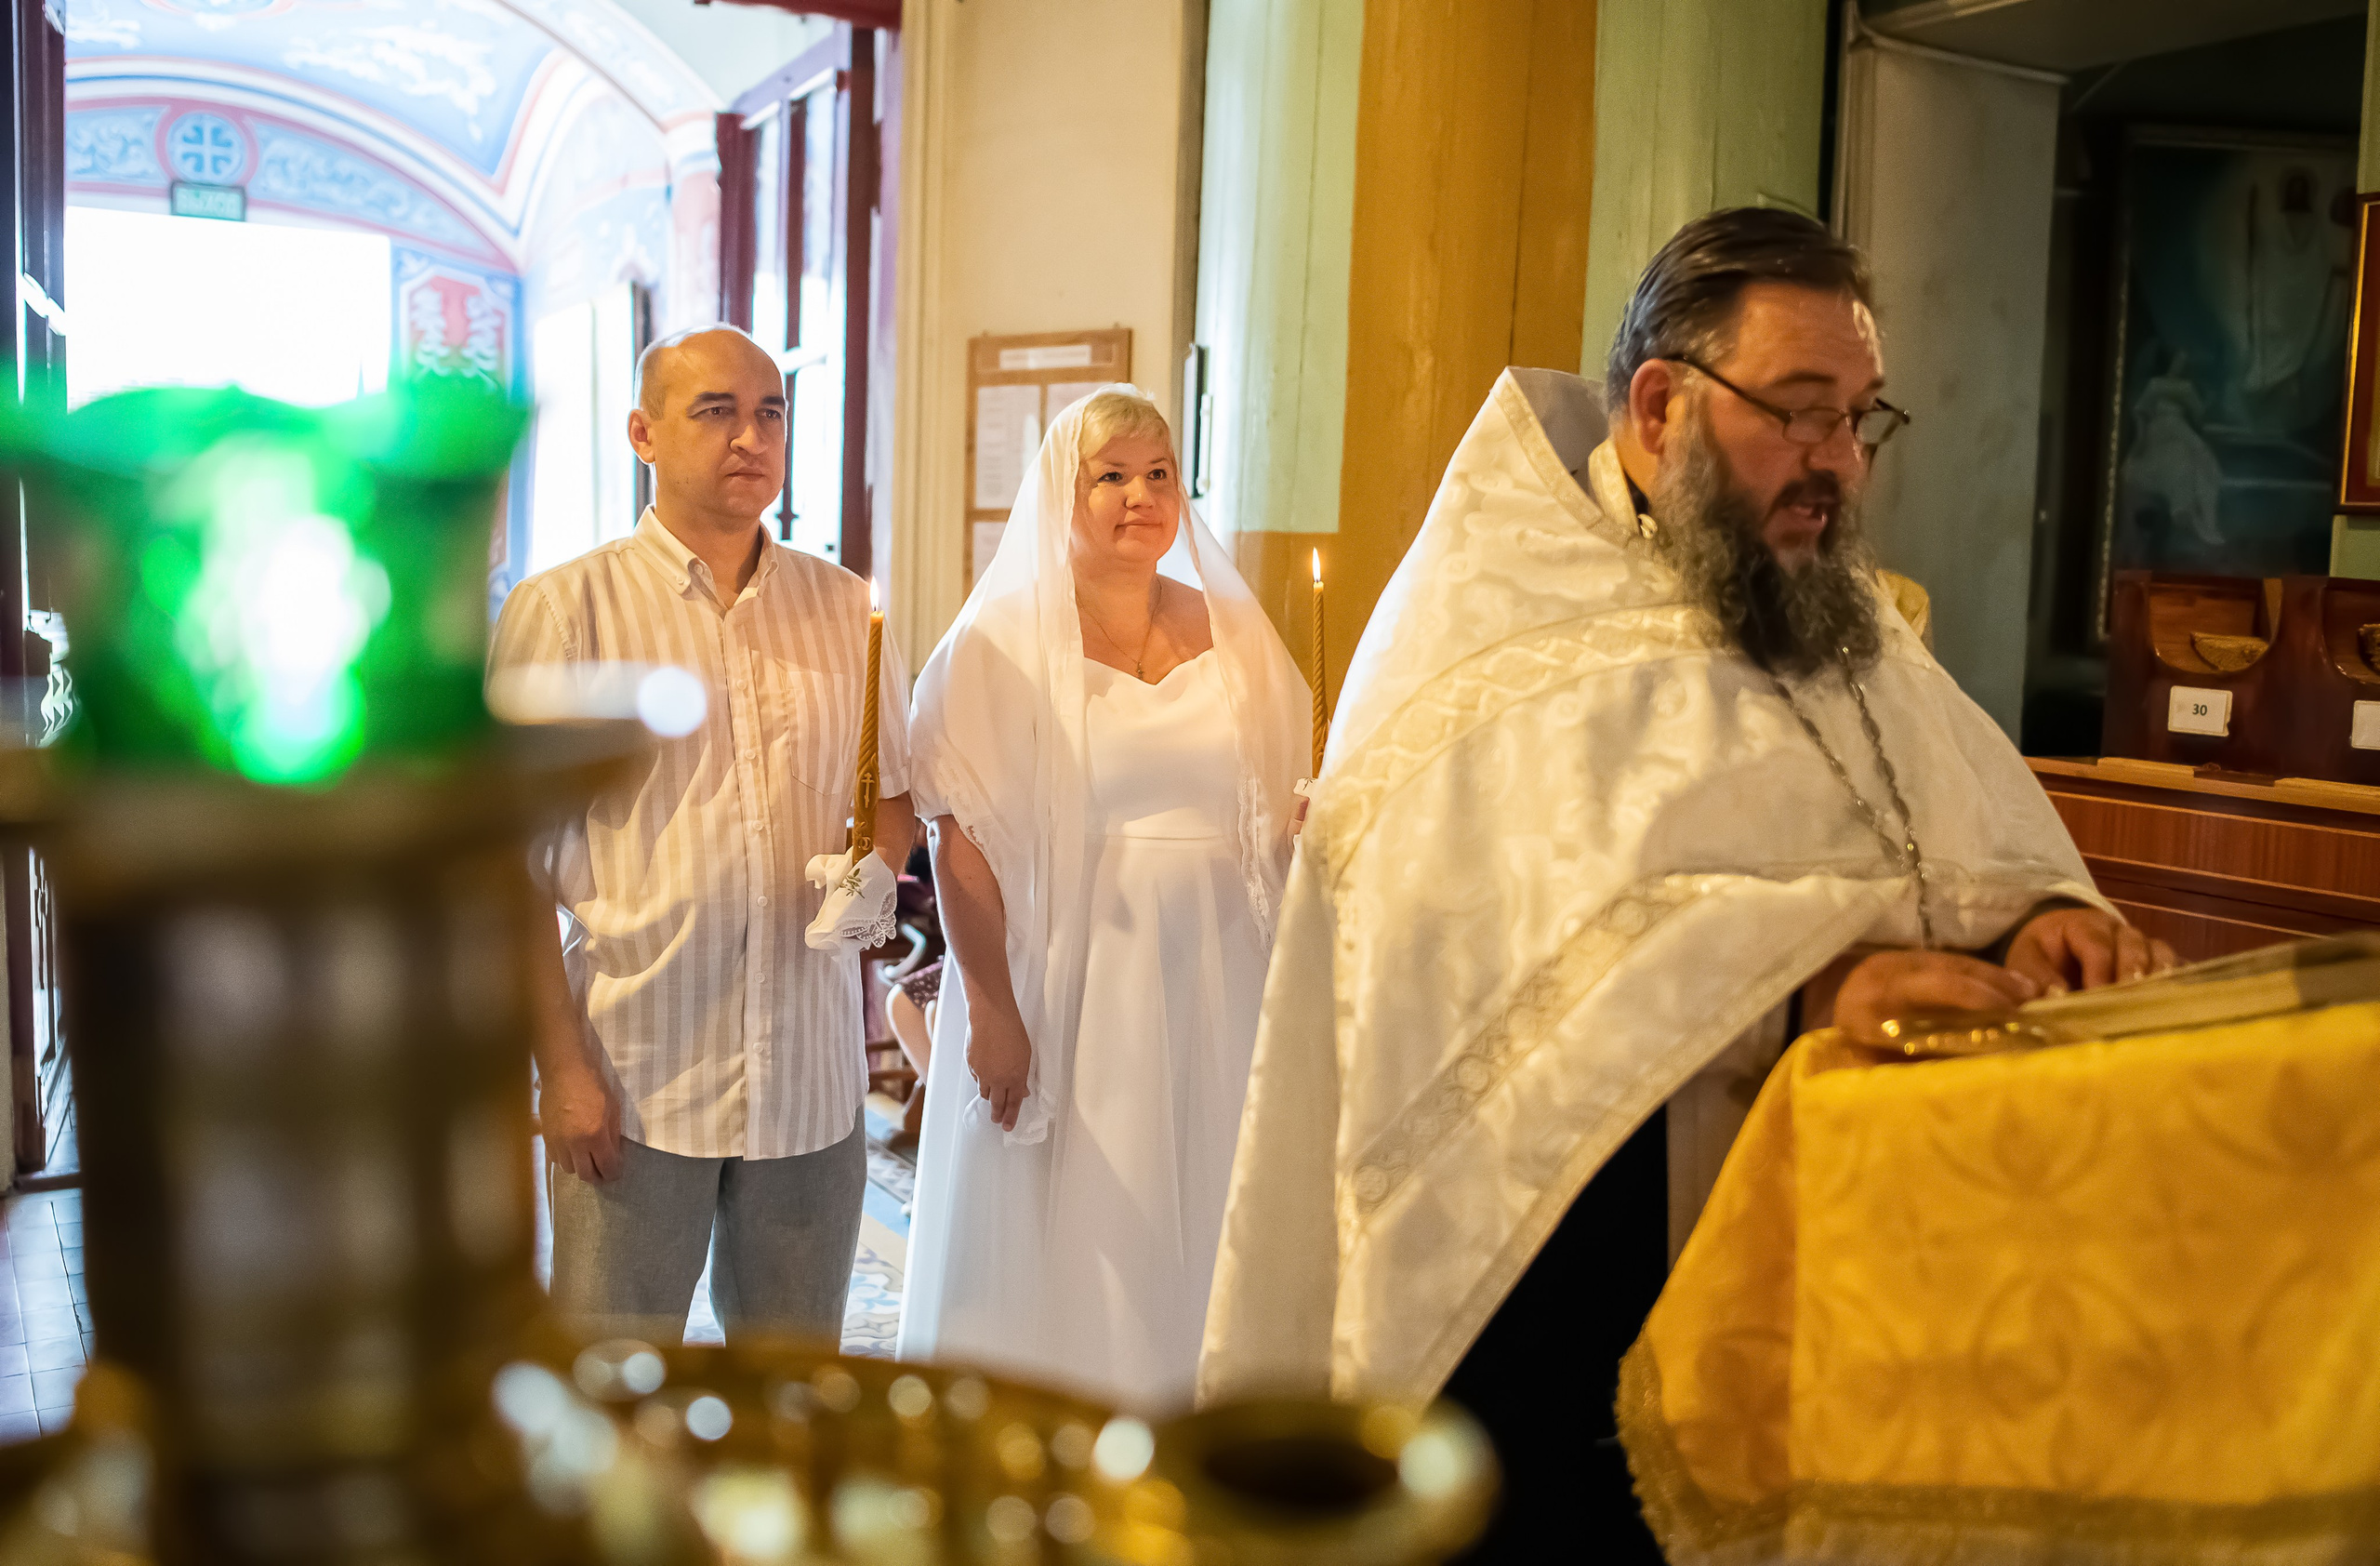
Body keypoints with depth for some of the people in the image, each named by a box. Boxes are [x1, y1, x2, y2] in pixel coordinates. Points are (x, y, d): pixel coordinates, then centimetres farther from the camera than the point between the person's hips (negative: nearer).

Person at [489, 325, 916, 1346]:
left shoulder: (846, 609, 9)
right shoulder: (561, 611, -3)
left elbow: (895, 791, 18)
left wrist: (876, 874, -5)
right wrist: (561, 1064, -9)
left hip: (810, 1074, 3)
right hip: (634, 1080, -3)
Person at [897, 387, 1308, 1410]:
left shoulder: (1232, 633, 9)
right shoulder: (1002, 643, -4)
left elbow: (1276, 819, 14)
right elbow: (963, 841, -9)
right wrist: (991, 1012, -15)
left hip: (1208, 983, 4)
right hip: (1064, 986, -3)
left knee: (1190, 1236, 9)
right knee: (1055, 1243, 4)